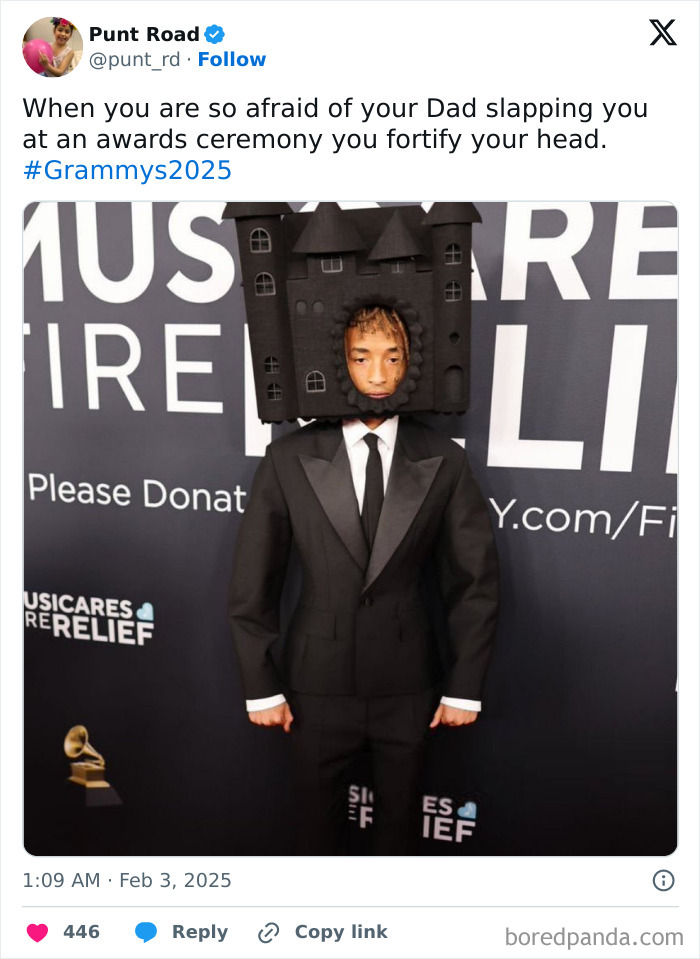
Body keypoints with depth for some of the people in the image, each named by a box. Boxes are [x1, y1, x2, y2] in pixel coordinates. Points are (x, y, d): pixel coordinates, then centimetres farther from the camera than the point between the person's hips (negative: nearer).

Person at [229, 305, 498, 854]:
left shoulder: (443, 462, -8)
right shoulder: (290, 459, -10)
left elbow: (475, 581, -2)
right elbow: (252, 582, -4)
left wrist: (465, 687, -1)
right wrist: (261, 686, -2)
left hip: (408, 687, 1)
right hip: (318, 684, 0)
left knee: (400, 819, 23)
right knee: (318, 817, 22)